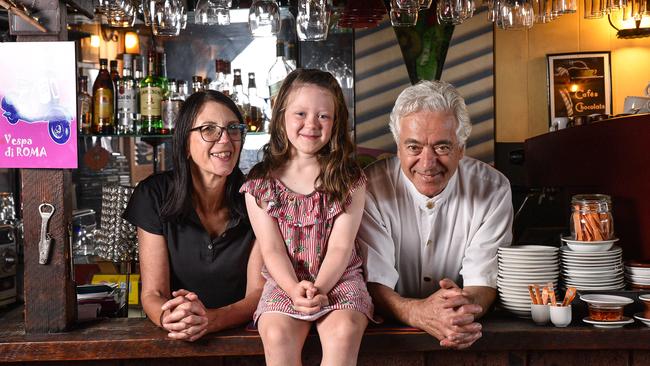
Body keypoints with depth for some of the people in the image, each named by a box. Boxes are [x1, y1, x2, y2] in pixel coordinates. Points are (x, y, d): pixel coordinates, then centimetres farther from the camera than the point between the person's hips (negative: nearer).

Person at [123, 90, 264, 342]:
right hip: (170, 342, 0)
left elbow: (259, 293, -8)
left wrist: (210, 320, -27)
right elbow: (152, 294, -6)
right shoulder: (154, 195, -5)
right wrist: (169, 318, -29)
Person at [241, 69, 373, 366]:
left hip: (337, 278, 0)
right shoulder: (259, 184, 3)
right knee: (277, 335, -29)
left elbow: (341, 246, -5)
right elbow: (271, 249, -3)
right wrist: (295, 289, -20)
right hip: (285, 281, 0)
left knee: (344, 332, -30)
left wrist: (319, 288, -20)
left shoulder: (350, 180, 2)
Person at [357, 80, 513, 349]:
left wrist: (468, 304, -29)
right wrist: (417, 312, -32)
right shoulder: (371, 189, -8)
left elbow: (484, 279, -7)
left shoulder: (493, 189, -4)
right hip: (391, 332, -1)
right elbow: (373, 282, -13)